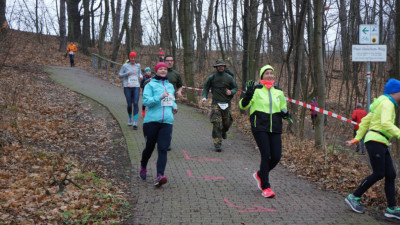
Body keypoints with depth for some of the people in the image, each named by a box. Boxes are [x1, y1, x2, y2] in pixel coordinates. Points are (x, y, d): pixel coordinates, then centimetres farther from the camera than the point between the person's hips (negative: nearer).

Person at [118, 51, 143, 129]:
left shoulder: (138, 65, 11)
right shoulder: (125, 65, 1)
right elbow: (119, 75, 3)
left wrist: (141, 76, 4)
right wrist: (127, 73, -13)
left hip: (136, 87, 2)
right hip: (127, 87, -2)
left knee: (136, 103, -12)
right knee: (129, 104, 2)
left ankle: (135, 122, -11)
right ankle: (130, 118, 30)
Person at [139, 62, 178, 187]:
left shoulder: (170, 86, 18)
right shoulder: (150, 85, 1)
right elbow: (146, 101, -11)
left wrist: (174, 106, 12)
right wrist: (160, 97, -22)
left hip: (167, 122, 3)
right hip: (151, 121, -3)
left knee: (163, 149, -11)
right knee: (149, 147, 8)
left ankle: (160, 176, -20)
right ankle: (143, 167, 38)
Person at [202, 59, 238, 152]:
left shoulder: (229, 77, 6)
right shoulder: (212, 77, 2)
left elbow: (235, 87, 14)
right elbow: (206, 87, 12)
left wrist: (231, 92, -7)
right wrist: (204, 97, -3)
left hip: (226, 103, 3)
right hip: (216, 103, -3)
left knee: (227, 122, 11)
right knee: (217, 124, -12)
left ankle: (224, 131, 48)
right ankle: (217, 144, -10)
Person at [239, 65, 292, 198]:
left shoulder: (278, 91, 15)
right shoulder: (256, 90, 1)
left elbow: (283, 108, 26)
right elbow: (243, 106, -5)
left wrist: (285, 114, 4)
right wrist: (248, 94, -21)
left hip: (275, 128, 5)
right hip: (260, 127, -5)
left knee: (276, 157, -1)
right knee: (266, 155, -11)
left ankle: (260, 175, 27)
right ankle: (265, 187, 0)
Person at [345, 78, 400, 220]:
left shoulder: (381, 103, 20)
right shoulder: (387, 103, -10)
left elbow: (365, 121, 21)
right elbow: (386, 123, -26)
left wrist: (357, 139, 19)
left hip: (381, 144, 10)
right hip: (375, 141, -10)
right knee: (378, 174, -10)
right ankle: (353, 198, 1)